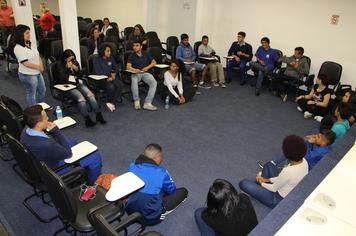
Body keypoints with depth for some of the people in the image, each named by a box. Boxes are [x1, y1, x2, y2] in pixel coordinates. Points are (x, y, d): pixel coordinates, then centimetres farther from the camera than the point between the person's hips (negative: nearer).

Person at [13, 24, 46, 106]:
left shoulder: (29, 44, 5)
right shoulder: (18, 48, -21)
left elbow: (37, 55, 11)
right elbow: (25, 63, -25)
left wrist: (41, 65, -7)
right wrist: (38, 67, -16)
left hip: (37, 73, 9)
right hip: (27, 75, -9)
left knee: (42, 90, 21)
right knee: (31, 94, 4)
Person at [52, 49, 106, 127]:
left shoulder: (75, 62, 11)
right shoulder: (59, 65, -5)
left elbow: (80, 76, 13)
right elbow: (63, 79, -15)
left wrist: (76, 69, -7)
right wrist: (68, 68, -16)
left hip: (76, 84, 6)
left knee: (90, 94, -21)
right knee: (81, 97, -31)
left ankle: (98, 115, -22)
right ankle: (87, 120, -33)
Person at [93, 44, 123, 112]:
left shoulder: (111, 58, 11)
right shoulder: (97, 59, -7)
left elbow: (115, 68, 21)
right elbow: (98, 72, -14)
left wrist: (114, 74, 0)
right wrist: (109, 74, -15)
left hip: (111, 77, 5)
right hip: (100, 79, -5)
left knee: (119, 85, -24)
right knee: (111, 86, -33)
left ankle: (111, 103, -18)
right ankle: (110, 102, -6)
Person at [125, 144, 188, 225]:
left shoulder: (131, 167, -10)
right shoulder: (161, 173, -20)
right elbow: (172, 190, -1)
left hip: (130, 211, 4)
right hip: (152, 218, -3)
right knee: (183, 191, 5)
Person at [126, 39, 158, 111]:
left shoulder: (146, 54, 15)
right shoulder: (131, 56, 7)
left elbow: (154, 62, 14)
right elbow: (128, 66, -7)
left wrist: (147, 67, -6)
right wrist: (134, 70, -29)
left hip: (146, 73, 2)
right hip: (136, 73, -2)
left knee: (154, 83, -29)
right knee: (134, 81, -38)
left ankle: (147, 103, -33)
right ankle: (136, 101, -22)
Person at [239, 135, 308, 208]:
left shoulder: (288, 171, -38)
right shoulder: (304, 161, -13)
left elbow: (274, 188, -21)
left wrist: (261, 183, 0)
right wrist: (268, 180, 3)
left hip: (280, 199, -8)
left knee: (243, 183, -10)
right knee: (268, 165, 19)